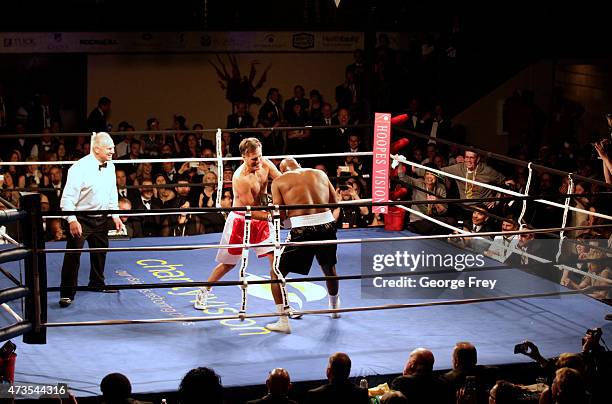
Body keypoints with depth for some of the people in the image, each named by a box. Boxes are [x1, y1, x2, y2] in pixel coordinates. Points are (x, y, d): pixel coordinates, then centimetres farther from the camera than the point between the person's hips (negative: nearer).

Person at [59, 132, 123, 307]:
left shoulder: (110, 167, 3)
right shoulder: (81, 167, -21)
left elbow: (112, 194, 15)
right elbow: (68, 196, -21)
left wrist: (116, 216, 11)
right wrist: (72, 220, -27)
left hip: (100, 219, 7)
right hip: (80, 219, -7)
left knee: (100, 251, 20)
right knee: (73, 255, -9)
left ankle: (97, 283, 41)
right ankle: (67, 293, -3)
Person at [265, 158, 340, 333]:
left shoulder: (279, 182, 6)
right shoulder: (320, 174, 16)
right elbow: (334, 202, 20)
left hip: (303, 229, -4)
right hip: (327, 225, 4)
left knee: (276, 273, 10)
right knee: (329, 267, 31)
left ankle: (283, 322, 4)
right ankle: (334, 307, 52)